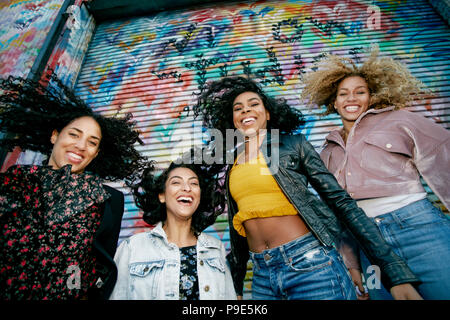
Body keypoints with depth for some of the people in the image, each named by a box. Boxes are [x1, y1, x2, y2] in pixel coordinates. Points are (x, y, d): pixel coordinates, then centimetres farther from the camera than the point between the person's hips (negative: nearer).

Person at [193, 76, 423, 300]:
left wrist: (396, 274, -8)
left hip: (310, 265, -4)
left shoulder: (293, 145, -2)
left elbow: (341, 202, -4)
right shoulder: (233, 166, 10)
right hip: (262, 275, 4)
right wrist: (235, 288, 21)